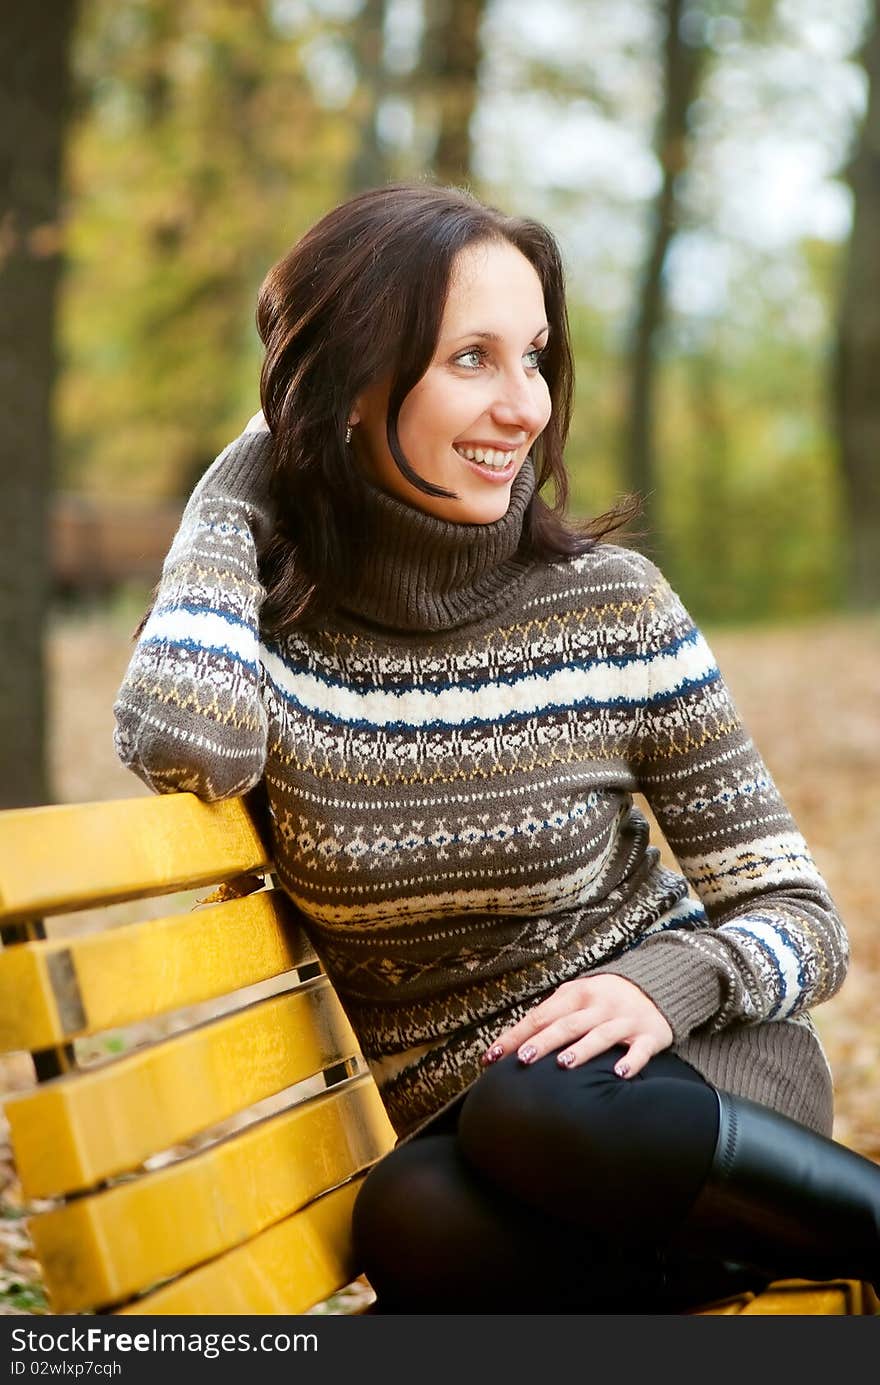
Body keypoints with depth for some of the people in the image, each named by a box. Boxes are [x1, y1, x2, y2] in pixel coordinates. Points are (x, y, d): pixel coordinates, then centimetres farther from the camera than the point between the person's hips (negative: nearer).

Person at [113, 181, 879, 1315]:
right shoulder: (273, 603, -6)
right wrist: (250, 475, -13)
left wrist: (664, 983, -26)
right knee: (411, 1227, -34)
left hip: (691, 1072, -1)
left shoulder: (611, 606, -8)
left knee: (547, 1108, -36)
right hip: (445, 1123, 1)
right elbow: (186, 744, -31)